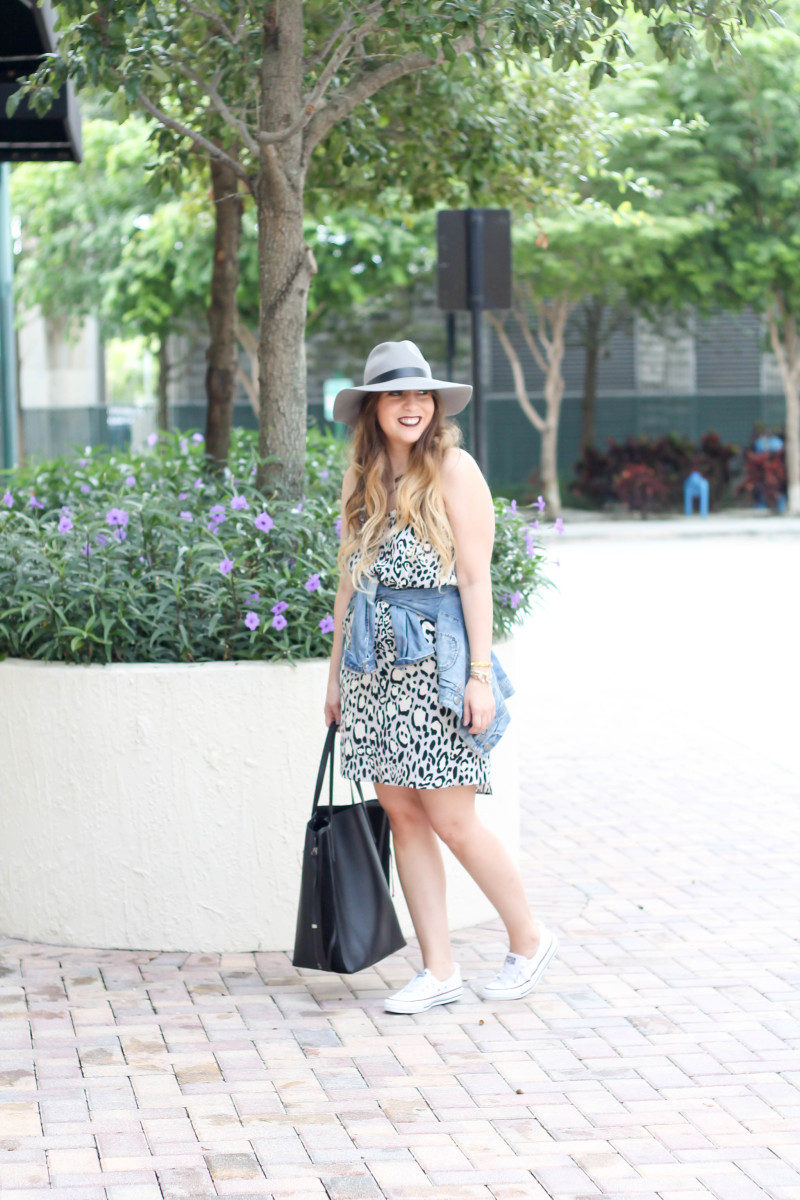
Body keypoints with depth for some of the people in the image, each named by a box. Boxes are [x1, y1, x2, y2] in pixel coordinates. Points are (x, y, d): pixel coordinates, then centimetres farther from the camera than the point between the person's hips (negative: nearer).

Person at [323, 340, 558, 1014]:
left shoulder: (453, 469, -6)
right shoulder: (361, 479, 12)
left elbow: (475, 579, -9)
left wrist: (480, 674, -14)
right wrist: (337, 673, 16)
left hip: (436, 655, -6)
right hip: (373, 662, 6)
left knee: (450, 819, -5)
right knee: (402, 815, 4)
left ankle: (530, 939, 14)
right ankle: (439, 971, 10)